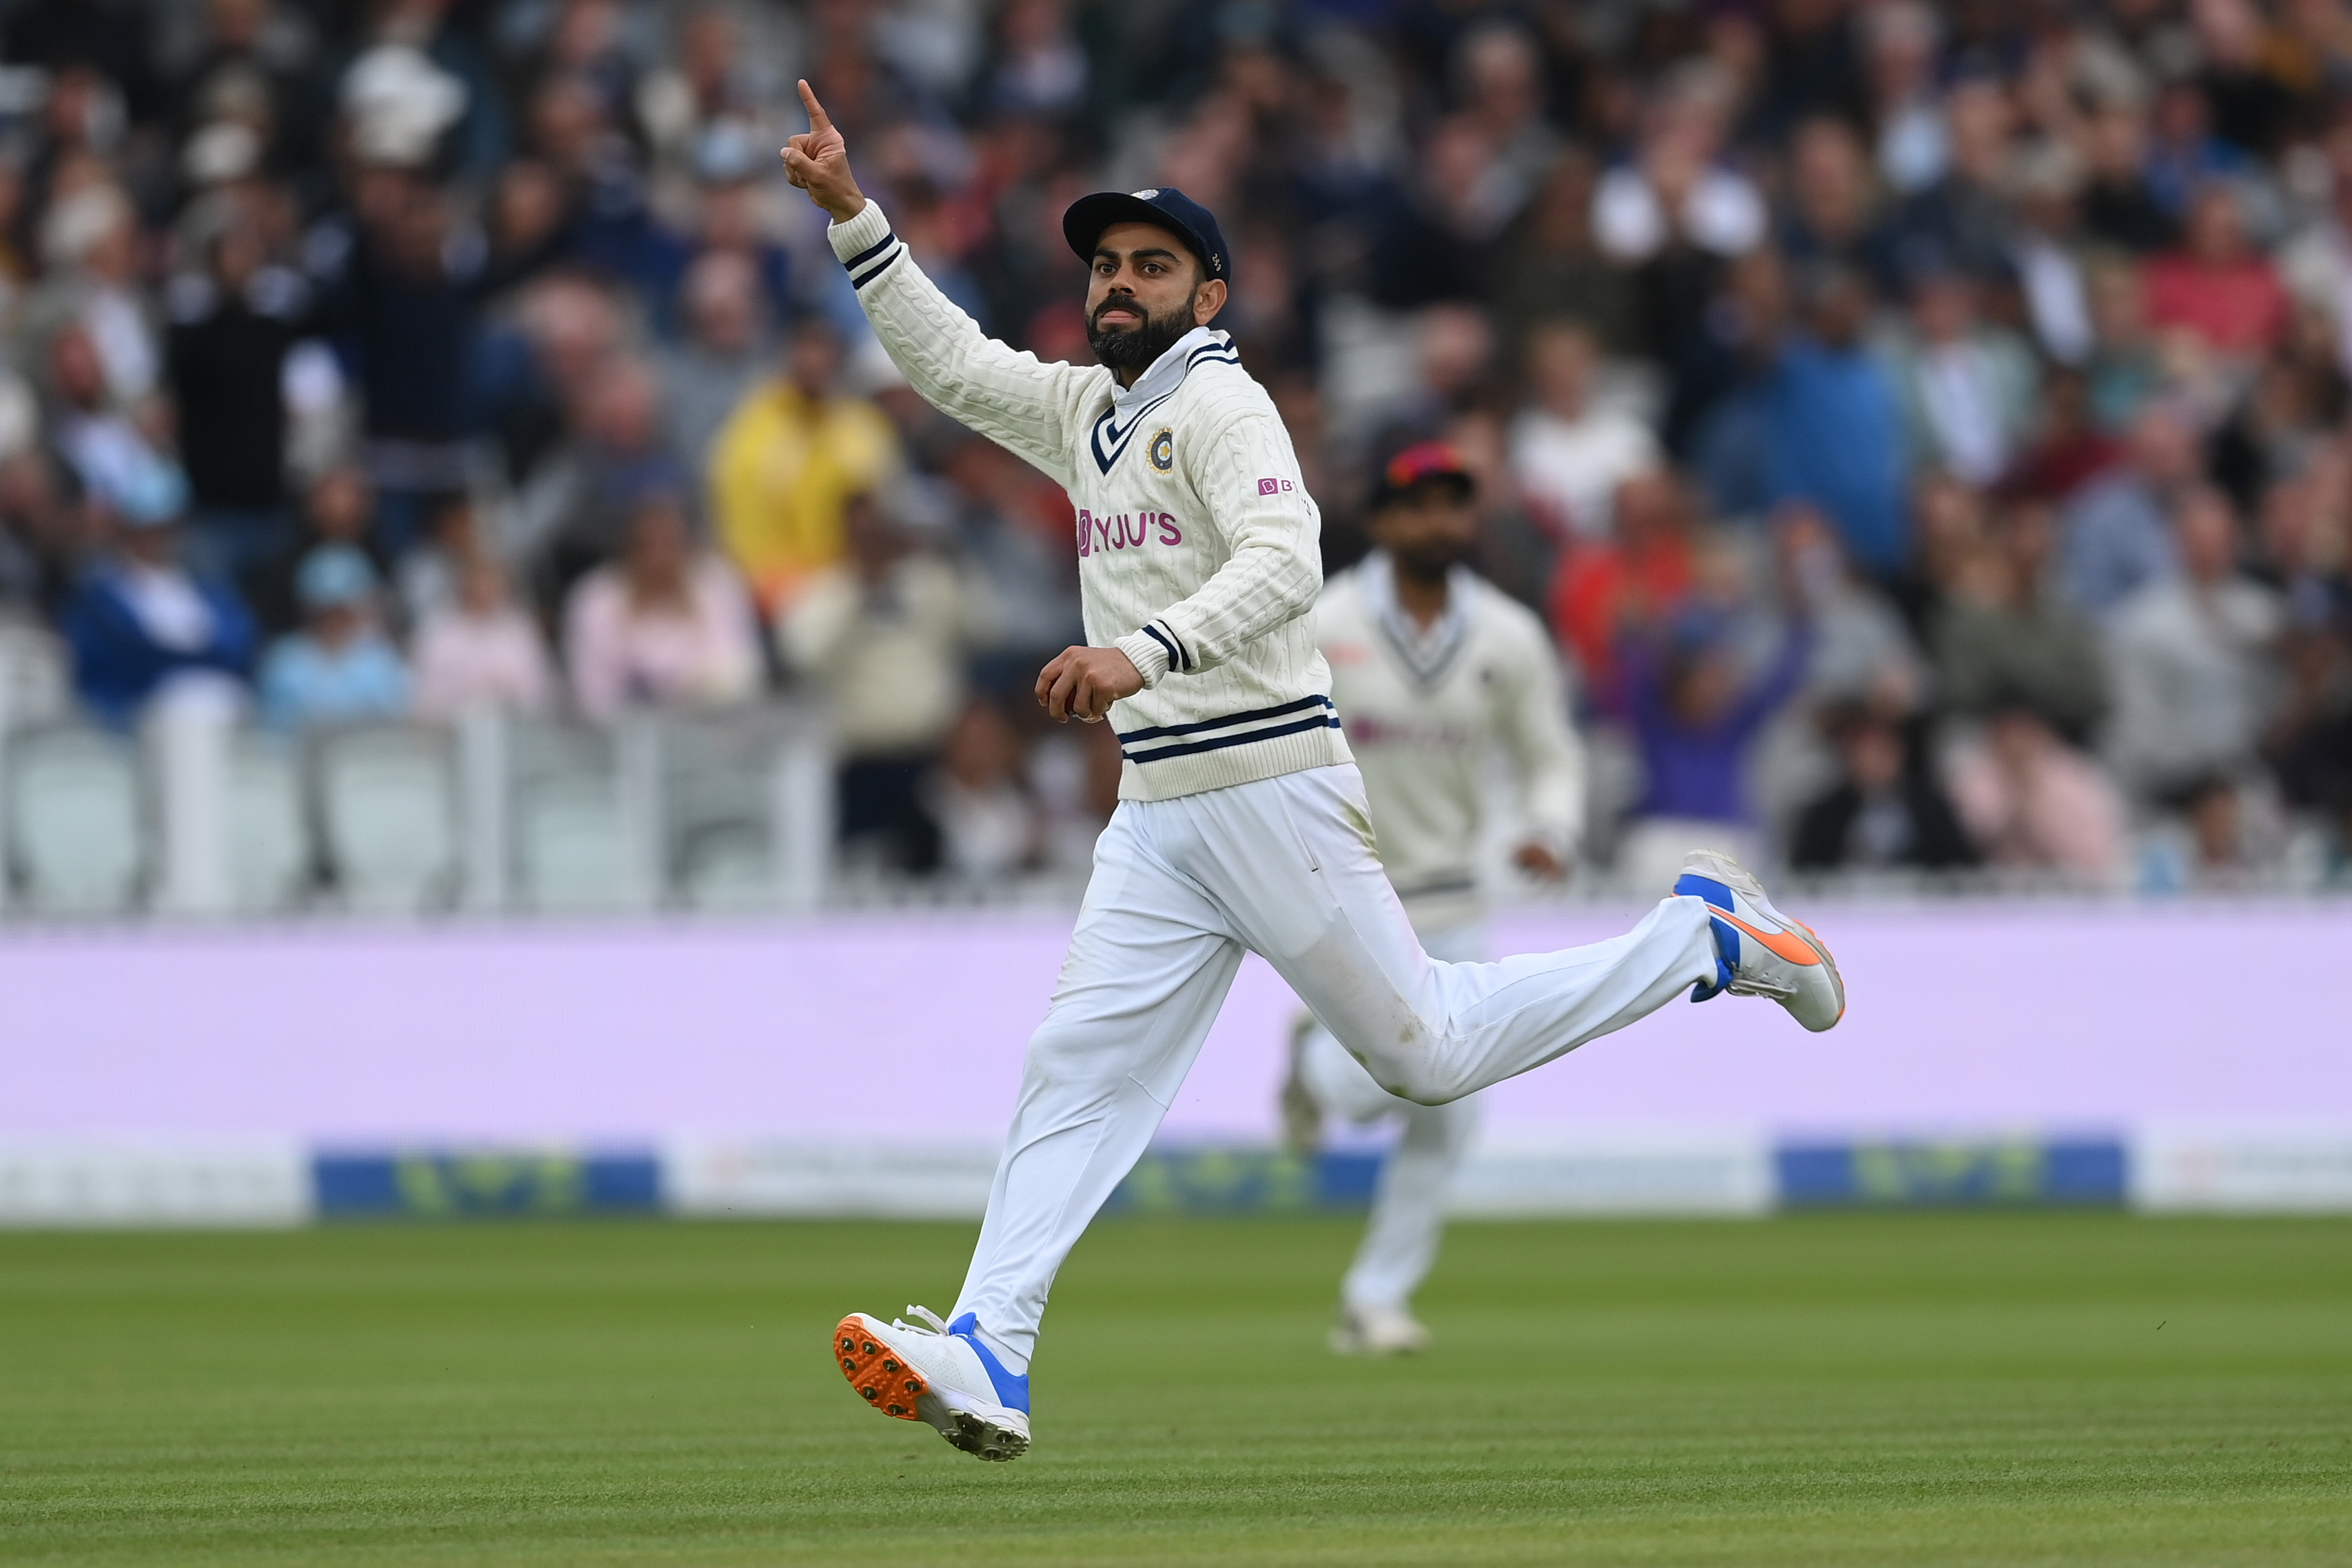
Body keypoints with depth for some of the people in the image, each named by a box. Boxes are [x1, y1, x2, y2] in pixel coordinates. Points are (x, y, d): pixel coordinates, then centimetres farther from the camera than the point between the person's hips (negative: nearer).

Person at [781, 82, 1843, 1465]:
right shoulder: (1082, 414, 16)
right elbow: (945, 356, 22)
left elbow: (1286, 561, -24)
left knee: (1425, 1048, -2)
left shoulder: (1221, 403, -9)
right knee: (1082, 1065, -5)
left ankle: (1706, 935, 14)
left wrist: (1144, 651, -38)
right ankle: (990, 1357, -13)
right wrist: (853, 213, 9)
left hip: (1271, 787, -7)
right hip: (1157, 817, 7)